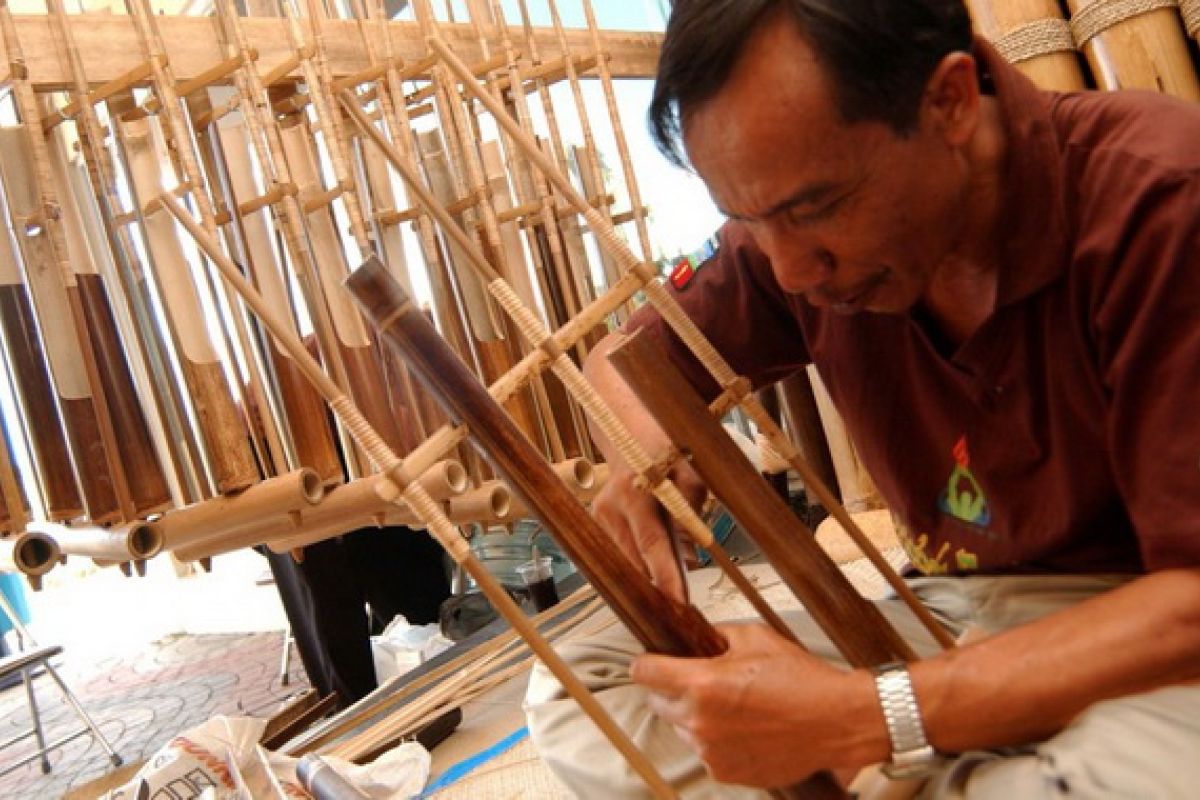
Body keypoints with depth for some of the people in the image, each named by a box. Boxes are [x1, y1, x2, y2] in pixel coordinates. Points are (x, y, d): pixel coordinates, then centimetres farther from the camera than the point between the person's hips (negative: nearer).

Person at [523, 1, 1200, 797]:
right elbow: (620, 358, 9)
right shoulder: (792, 238, -6)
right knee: (577, 686, -7)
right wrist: (644, 455, -15)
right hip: (950, 621, 5)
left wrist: (867, 716, -31)